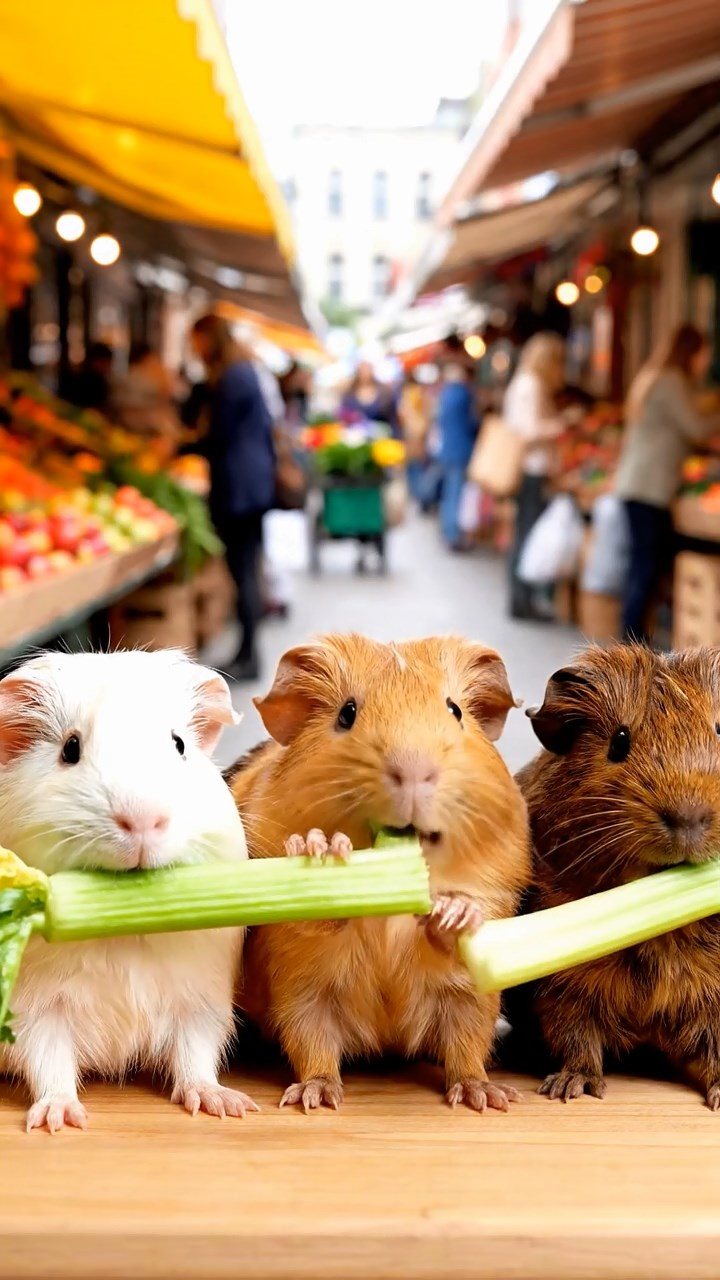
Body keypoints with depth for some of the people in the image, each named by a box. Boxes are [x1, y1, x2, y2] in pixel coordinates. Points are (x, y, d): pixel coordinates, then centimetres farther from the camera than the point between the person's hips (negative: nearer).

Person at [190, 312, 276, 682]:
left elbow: (220, 436, -14)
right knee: (248, 569, 12)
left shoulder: (230, 378, -14)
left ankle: (247, 657, -2)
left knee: (242, 570, -6)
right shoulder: (247, 371, 15)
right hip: (255, 481, 10)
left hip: (237, 486, -10)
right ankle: (248, 653, 17)